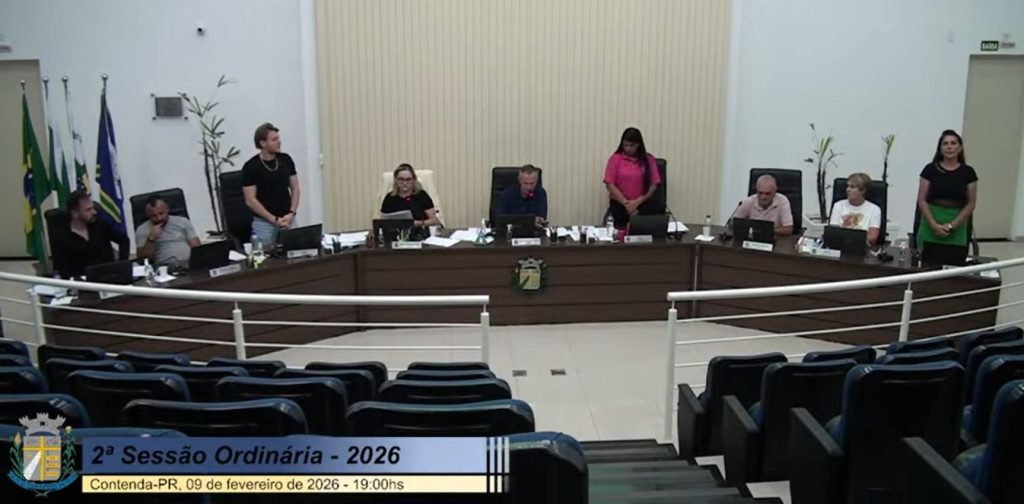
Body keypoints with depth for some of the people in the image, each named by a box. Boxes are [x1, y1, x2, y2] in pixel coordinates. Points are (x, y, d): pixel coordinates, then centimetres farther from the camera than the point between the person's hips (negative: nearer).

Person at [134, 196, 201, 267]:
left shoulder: (183, 222, 16)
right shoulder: (142, 230, 12)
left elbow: (197, 248, 10)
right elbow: (142, 258, 5)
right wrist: (151, 239, -7)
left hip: (191, 264, 1)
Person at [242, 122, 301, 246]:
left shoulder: (286, 160, 3)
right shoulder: (251, 167, -9)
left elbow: (295, 189, 7)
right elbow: (250, 200, -10)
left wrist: (291, 213, -7)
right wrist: (274, 219, -13)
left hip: (288, 220, 4)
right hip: (264, 223, -4)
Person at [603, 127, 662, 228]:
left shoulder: (649, 160, 8)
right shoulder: (616, 159, 4)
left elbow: (654, 184, 4)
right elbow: (610, 184, 0)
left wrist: (638, 202, -8)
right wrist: (626, 203, -9)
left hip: (643, 203, 1)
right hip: (620, 203, -1)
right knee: (624, 227, -28)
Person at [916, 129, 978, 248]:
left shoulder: (968, 172, 4)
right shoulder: (930, 169, 1)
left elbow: (970, 204, 4)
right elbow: (922, 200, -1)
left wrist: (952, 225, -8)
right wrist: (934, 225, -12)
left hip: (956, 229, 1)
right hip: (931, 226, -1)